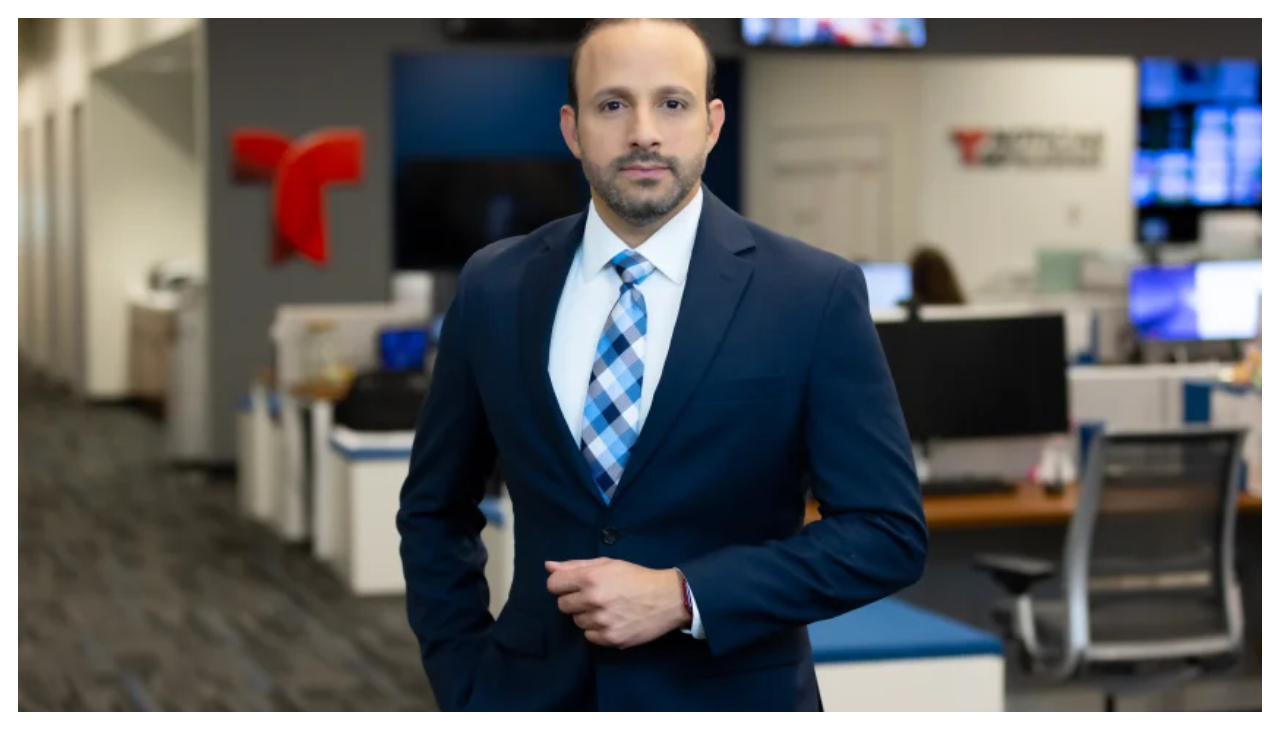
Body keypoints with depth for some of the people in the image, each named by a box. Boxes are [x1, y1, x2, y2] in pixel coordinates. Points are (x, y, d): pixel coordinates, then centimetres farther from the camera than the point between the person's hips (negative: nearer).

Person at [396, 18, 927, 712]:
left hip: (729, 693, -2)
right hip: (534, 692, 2)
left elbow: (888, 531, -11)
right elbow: (435, 508, 10)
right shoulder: (494, 288, -1)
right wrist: (464, 681, 0)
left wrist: (683, 598, -18)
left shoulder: (814, 294, -10)